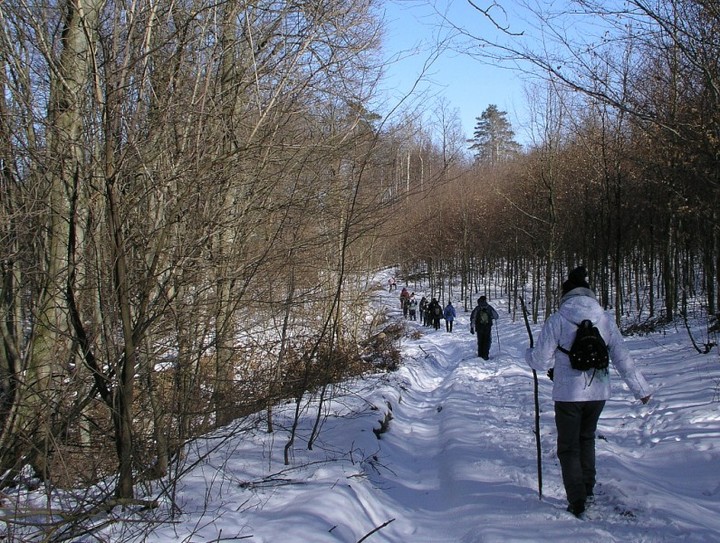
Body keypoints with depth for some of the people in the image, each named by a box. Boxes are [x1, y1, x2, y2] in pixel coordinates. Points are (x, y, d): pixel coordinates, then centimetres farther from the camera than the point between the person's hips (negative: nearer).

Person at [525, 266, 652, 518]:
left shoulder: (557, 320, -12)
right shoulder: (606, 319, -1)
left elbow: (541, 361, -10)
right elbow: (623, 358, 4)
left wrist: (529, 354, 14)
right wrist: (640, 389, 14)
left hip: (568, 394, -4)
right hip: (598, 393, 4)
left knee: (568, 448, 9)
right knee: (587, 439, 26)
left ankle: (578, 504, 6)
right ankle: (588, 490, 30)